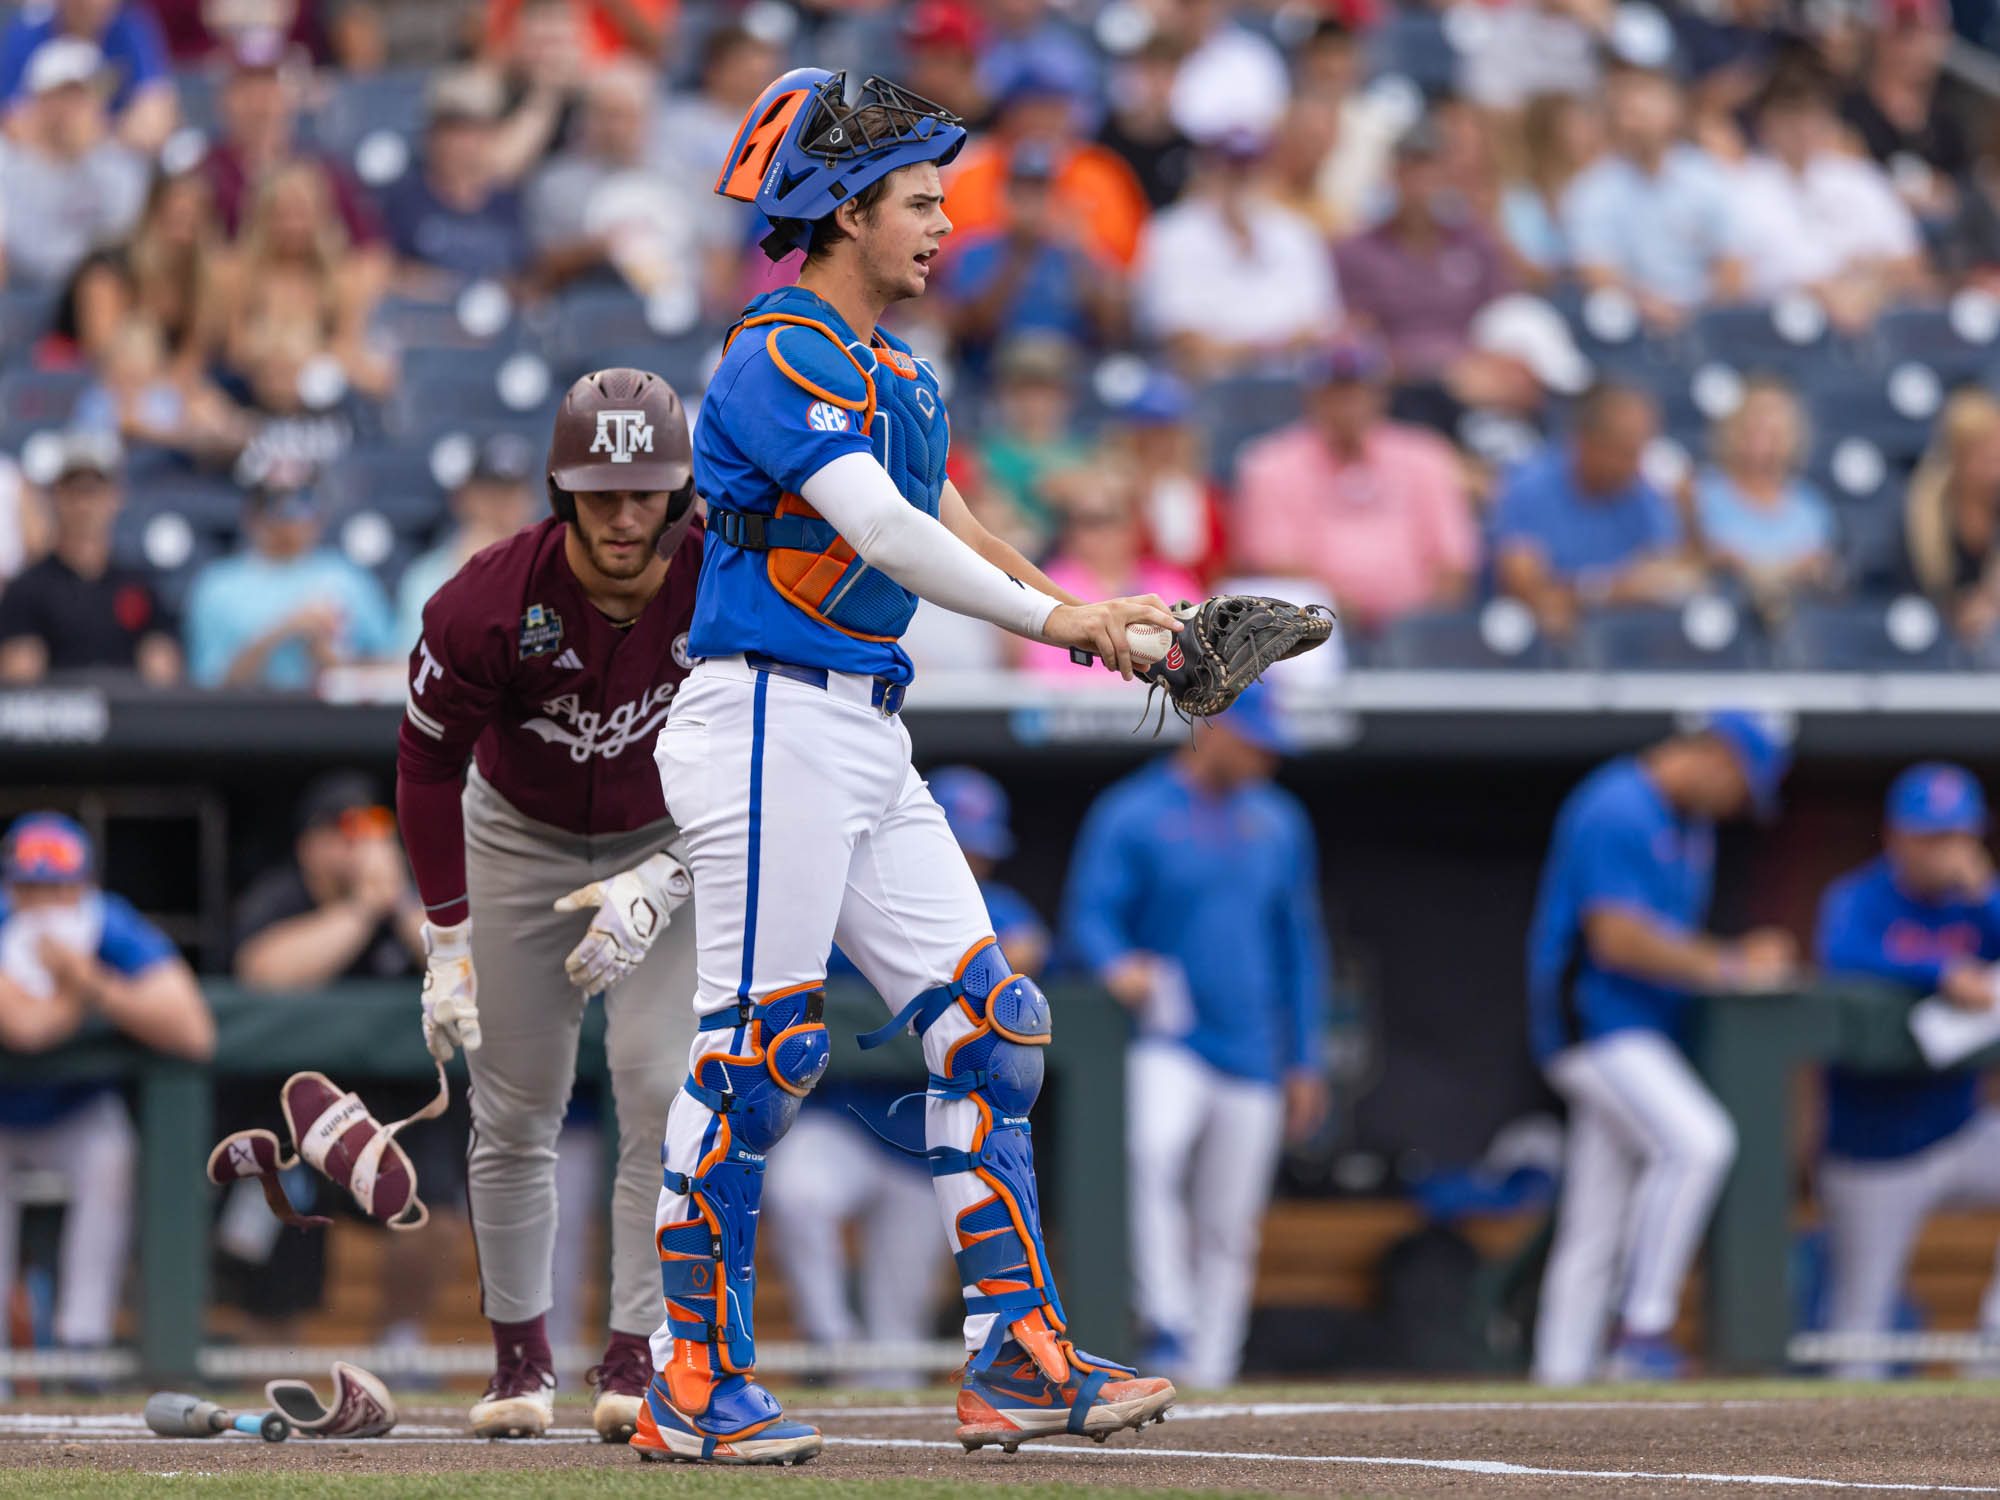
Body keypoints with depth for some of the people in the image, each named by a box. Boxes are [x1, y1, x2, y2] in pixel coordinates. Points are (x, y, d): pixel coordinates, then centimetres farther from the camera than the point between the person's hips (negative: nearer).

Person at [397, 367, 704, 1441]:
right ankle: (521, 1362, 14)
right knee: (515, 1111, 2)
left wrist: (659, 882, -25)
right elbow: (429, 759, -13)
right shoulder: (491, 602, -28)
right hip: (520, 840, 0)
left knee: (661, 1091, -13)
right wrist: (448, 939, -15)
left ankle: (637, 1358, -9)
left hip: (670, 841, 0)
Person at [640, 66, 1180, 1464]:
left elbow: (944, 526, 25)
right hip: (772, 721, -10)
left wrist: (1094, 616, 11)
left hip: (873, 741, 10)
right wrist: (1050, 617, -22)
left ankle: (1017, 1356, 6)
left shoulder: (902, 376, 18)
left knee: (987, 1023, 4)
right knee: (759, 1044, -9)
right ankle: (693, 1380, -2)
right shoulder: (781, 360, -12)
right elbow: (880, 531, -23)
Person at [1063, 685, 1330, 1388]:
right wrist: (1117, 967, -32)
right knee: (1151, 1156, -33)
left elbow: (1299, 947, 18)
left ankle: (1209, 1370, 12)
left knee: (1229, 1232, 5)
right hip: (1166, 1041, -5)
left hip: (1251, 1059, 5)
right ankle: (1166, 1327, -32)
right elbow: (1090, 916, -9)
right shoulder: (1129, 816, -2)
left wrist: (1306, 1061, 14)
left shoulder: (1279, 822, 13)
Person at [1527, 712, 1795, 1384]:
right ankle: (1643, 1326, -25)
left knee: (1597, 1228, 9)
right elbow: (1619, 939, -22)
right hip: (1595, 1021, -10)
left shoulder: (1689, 825, 19)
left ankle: (1560, 1377, 11)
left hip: (1642, 1037, 10)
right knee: (1697, 1142, -27)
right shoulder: (1618, 812, -13)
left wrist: (1738, 956, 6)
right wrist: (1727, 970, -17)